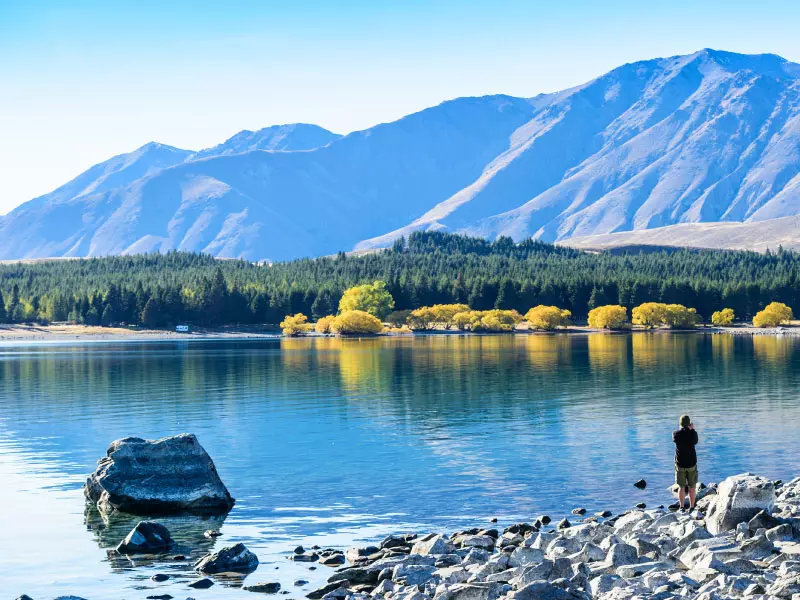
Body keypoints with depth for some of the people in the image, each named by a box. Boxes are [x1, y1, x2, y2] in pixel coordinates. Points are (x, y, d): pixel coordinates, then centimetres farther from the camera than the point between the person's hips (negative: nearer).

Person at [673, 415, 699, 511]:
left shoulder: (676, 434, -11)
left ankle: (682, 507, 9)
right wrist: (692, 430, 12)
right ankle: (691, 507, 13)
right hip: (692, 464, 0)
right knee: (692, 487, 11)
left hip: (680, 464, 0)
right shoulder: (693, 433, -12)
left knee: (682, 487, 9)